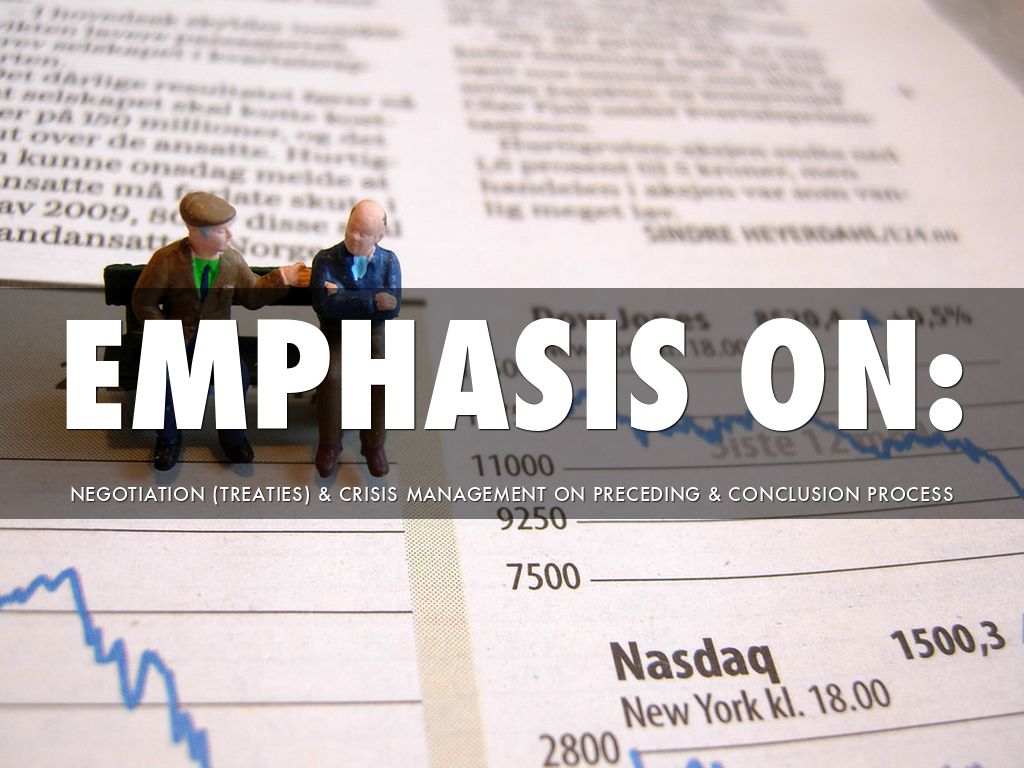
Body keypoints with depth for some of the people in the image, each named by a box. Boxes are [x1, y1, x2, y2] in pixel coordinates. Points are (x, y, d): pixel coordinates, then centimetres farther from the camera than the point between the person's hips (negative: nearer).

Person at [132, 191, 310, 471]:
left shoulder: (233, 260, -4)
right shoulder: (167, 260, -14)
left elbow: (251, 295, 9)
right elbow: (143, 302, -6)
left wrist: (282, 278, -3)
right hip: (177, 335, -2)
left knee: (239, 377, -26)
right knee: (161, 379, -29)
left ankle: (232, 437, 4)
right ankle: (168, 439, 2)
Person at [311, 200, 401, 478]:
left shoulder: (389, 261, -2)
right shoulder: (326, 259, -7)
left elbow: (392, 308, -15)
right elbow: (323, 305, -21)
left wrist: (344, 296, -20)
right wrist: (371, 301, -24)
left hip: (373, 334, 1)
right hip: (335, 333, -1)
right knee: (331, 376, -30)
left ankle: (374, 444, -6)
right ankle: (329, 444, -8)